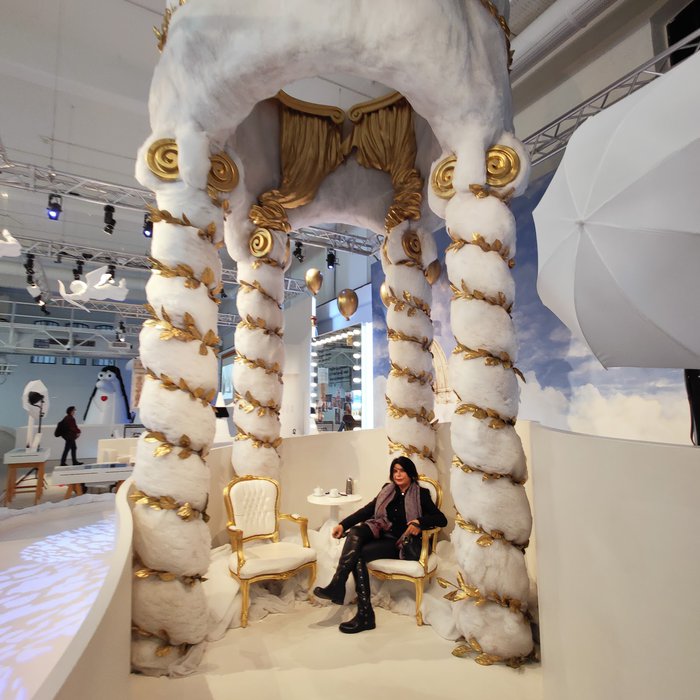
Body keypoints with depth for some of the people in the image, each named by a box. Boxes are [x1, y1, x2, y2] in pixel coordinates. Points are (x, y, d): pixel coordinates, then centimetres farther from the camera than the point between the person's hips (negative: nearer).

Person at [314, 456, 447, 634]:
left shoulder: (421, 494, 0)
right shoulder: (387, 490, 13)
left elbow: (441, 520, -8)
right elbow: (367, 510, 5)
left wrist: (419, 521, -27)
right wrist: (343, 524, -8)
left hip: (401, 542, -5)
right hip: (381, 533, 5)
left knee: (358, 554, -28)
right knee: (355, 531, -28)